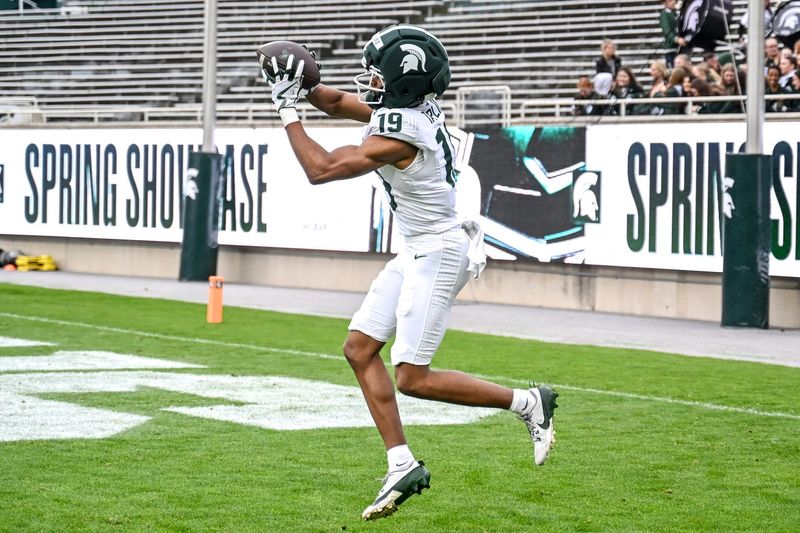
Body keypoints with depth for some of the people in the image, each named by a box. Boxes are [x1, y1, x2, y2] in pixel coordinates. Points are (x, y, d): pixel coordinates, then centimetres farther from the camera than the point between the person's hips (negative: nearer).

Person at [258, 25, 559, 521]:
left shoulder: (401, 134, -24)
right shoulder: (409, 107, 4)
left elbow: (321, 169, -19)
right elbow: (338, 102, 19)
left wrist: (289, 111, -12)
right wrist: (300, 87, 0)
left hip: (437, 255, -10)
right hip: (418, 252, 10)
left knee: (413, 379, -7)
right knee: (360, 347, 7)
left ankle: (528, 403, 4)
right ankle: (402, 465, 9)